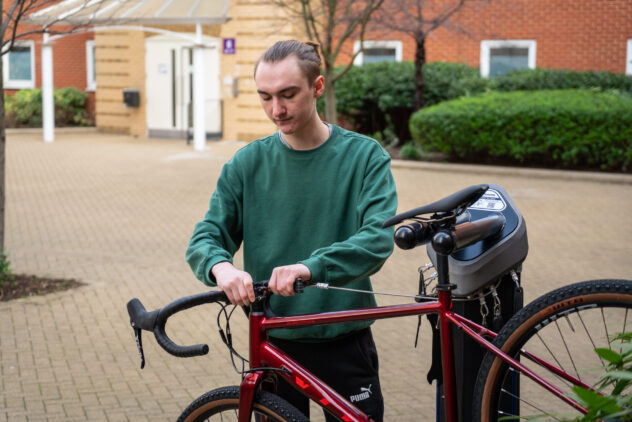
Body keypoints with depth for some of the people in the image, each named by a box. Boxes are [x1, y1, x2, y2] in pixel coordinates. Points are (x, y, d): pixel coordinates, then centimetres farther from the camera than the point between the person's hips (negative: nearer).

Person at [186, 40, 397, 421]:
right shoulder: (248, 164, 1)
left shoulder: (365, 156, -6)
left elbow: (378, 238, -19)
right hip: (274, 344, 2)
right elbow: (207, 236, -3)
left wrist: (310, 267, -36)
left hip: (344, 342, -1)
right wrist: (221, 267, -27)